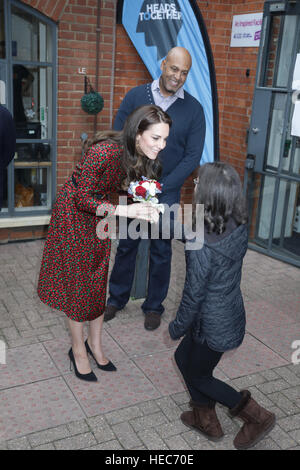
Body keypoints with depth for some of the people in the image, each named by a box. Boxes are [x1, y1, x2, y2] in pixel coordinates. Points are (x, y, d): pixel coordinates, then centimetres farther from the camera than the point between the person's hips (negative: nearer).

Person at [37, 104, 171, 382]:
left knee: (98, 281, 13)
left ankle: (95, 344, 31)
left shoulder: (143, 157, -11)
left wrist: (145, 211, -17)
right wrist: (124, 210, -38)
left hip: (101, 213, 6)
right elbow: (82, 199, -28)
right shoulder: (105, 151, -34)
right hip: (74, 214, -6)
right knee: (77, 283, 4)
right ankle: (78, 350, 23)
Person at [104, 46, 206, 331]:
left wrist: (161, 186, -13)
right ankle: (117, 299, 32)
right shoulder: (135, 96, -1)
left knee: (161, 251, 9)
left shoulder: (193, 109, -3)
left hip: (166, 192, -1)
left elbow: (193, 156, -4)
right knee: (126, 245, 12)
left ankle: (154, 306, 27)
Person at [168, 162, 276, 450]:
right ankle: (205, 418, 42)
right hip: (232, 313, 8)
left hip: (214, 325, -8)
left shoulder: (202, 246, -31)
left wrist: (177, 327, -5)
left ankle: (256, 416, 24)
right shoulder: (239, 229, -9)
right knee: (184, 357, 26)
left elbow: (194, 294, -22)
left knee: (199, 376, 19)